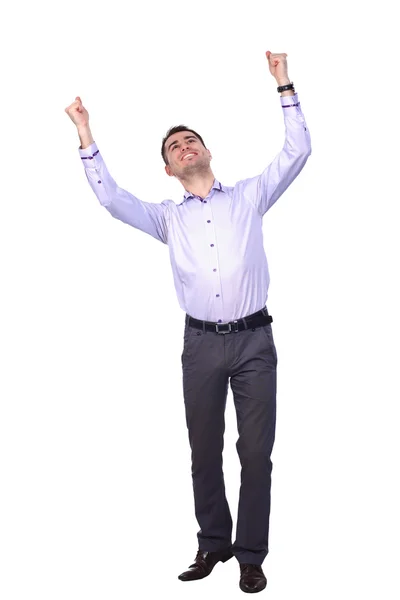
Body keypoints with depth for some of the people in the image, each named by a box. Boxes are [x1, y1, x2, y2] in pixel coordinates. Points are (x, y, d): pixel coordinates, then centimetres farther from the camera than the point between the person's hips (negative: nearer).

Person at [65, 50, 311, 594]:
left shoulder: (249, 197, 11)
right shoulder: (169, 217, 13)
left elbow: (297, 151, 5)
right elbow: (111, 198, 3)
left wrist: (284, 85, 1)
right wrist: (86, 138, 0)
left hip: (254, 340, -1)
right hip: (202, 344, 2)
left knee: (256, 452, 2)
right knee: (205, 452, 9)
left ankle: (251, 555, 14)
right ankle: (213, 544, 25)